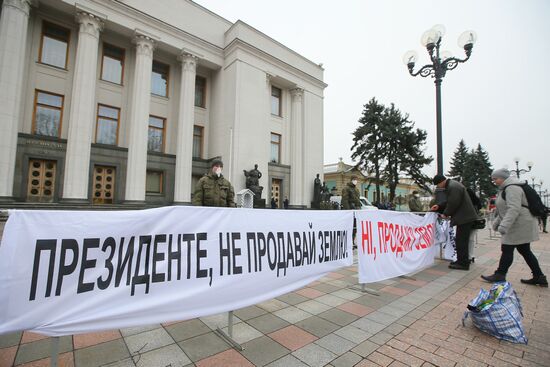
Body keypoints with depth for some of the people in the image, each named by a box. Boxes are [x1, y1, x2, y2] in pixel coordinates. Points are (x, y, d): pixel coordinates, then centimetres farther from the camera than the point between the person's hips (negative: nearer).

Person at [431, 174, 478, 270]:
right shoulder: (451, 185, 13)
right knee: (461, 240, 17)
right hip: (464, 217, 11)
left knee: (461, 241, -4)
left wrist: (445, 214, -10)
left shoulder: (453, 187, -21)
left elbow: (453, 203, -23)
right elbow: (449, 201, 22)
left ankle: (463, 263, 3)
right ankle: (461, 261, 26)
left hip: (464, 217, -11)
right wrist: (439, 205, 11)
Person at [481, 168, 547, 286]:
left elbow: (514, 209, -29)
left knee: (507, 249, -4)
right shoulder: (505, 188, 15)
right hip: (521, 226, 10)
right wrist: (497, 221, 21)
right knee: (525, 250, 14)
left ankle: (500, 275, 4)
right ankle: (539, 277, 22)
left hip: (520, 225, -10)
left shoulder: (512, 188, -18)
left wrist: (504, 225, -34)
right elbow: (505, 209, 23)